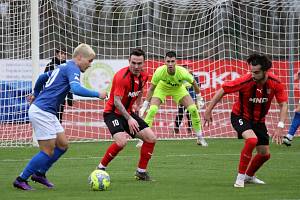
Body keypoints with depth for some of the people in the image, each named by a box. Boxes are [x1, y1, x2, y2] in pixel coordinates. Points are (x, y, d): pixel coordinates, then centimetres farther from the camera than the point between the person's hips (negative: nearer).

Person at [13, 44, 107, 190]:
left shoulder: (63, 67, 19)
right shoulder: (72, 69, -11)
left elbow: (42, 77, 33)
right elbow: (76, 89, -28)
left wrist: (36, 94, 46)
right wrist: (98, 94, -18)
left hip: (46, 113, 10)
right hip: (42, 112, -10)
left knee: (62, 145, 12)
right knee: (48, 151, -6)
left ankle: (39, 174, 22)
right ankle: (21, 180, 2)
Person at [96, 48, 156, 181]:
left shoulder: (143, 76, 0)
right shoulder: (122, 76, -25)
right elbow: (116, 101, -30)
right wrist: (129, 119, -37)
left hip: (129, 113, 8)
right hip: (113, 112, -8)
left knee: (151, 138, 0)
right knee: (121, 141, -29)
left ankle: (141, 171, 13)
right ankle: (100, 168, -10)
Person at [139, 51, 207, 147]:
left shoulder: (182, 72, -34)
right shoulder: (159, 71, -35)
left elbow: (194, 83, -13)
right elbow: (151, 88, -19)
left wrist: (199, 98, -2)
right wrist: (145, 104, -17)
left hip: (178, 89, 1)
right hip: (162, 88, -1)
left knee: (193, 109, -12)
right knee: (152, 110, -22)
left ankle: (200, 138, 5)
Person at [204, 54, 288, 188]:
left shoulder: (275, 83, -20)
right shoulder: (245, 81, -29)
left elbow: (283, 105, -13)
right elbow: (222, 91, -17)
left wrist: (280, 127, -25)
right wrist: (208, 111, -14)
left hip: (259, 120, 5)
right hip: (240, 116, -5)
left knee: (265, 154, 9)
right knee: (252, 139, -32)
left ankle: (249, 176, 38)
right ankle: (240, 177, -19)